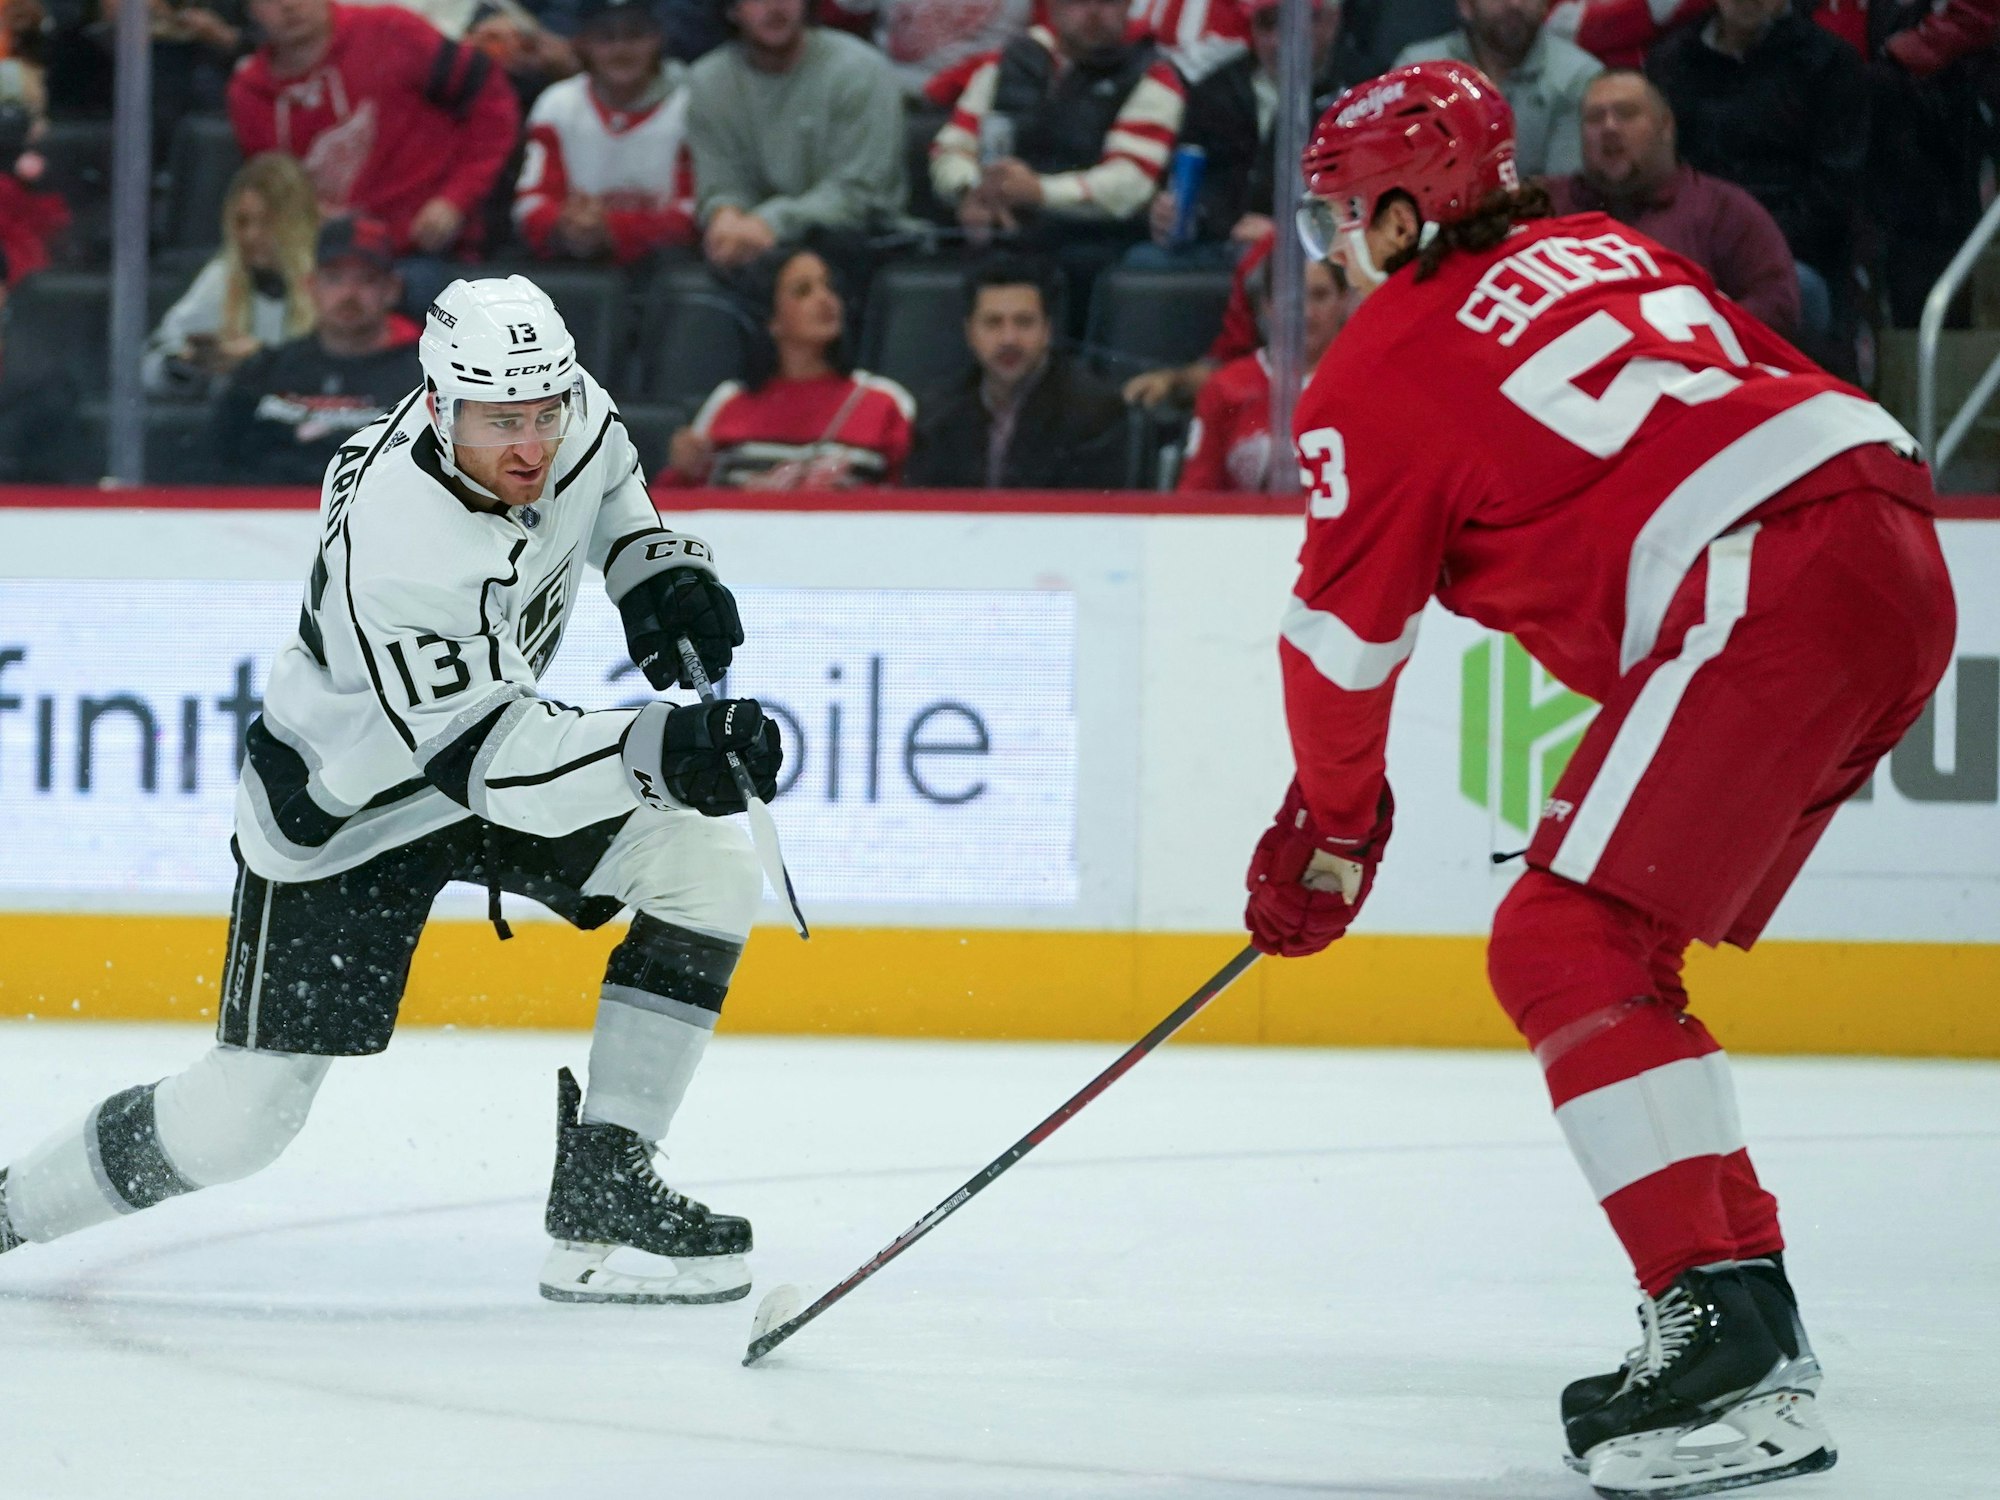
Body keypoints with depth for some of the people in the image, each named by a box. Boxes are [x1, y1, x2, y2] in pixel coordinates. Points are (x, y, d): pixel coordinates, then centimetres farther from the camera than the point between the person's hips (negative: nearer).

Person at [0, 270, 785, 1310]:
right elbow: (493, 763, -39)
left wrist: (653, 567, -6)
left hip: (496, 728, 7)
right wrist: (661, 752, -52)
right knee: (239, 1121, -6)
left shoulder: (562, 411, -17)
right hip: (338, 812, -7)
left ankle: (602, 1190, -7)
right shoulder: (396, 550, -39)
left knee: (710, 862, -12)